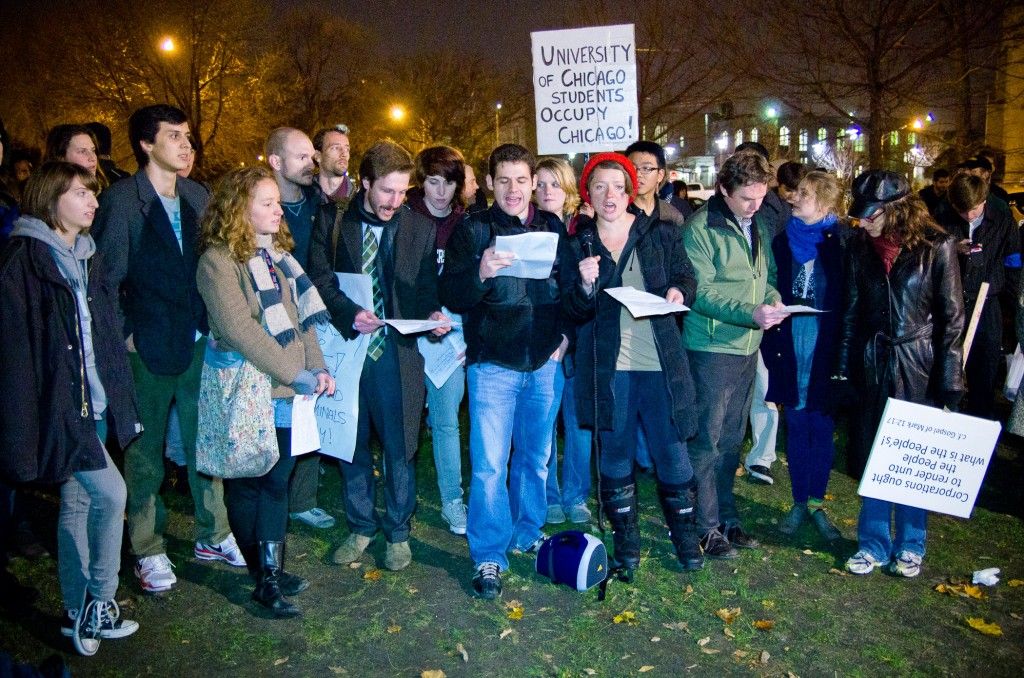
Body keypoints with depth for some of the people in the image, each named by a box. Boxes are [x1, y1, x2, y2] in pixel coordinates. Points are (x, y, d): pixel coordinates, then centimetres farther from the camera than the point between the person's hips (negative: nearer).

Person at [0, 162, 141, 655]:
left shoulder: (88, 256, 12)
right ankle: (99, 602, 8)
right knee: (110, 493, -11)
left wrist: (119, 400, 12)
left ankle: (78, 613, 26)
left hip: (92, 403, 8)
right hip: (57, 405, -8)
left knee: (77, 502, 14)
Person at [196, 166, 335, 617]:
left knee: (277, 481, 10)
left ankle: (271, 572, 20)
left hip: (285, 393, 7)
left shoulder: (277, 252, 14)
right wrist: (295, 374, -18)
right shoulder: (218, 260, -10)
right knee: (248, 484, 7)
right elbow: (240, 331, -19)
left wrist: (318, 367, 1)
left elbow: (302, 315, 14)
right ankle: (263, 574, 18)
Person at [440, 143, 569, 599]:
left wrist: (565, 333, 2)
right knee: (490, 464, -3)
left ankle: (527, 535, 32)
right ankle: (488, 557, 10)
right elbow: (451, 296, -10)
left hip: (545, 362, 4)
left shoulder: (553, 228, 9)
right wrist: (480, 274, -29)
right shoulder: (473, 230, -1)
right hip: (493, 364, -3)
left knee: (535, 458, 15)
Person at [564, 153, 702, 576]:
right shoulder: (579, 244, 4)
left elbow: (686, 276, 12)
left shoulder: (661, 234, 3)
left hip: (661, 362, 0)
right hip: (608, 365, 1)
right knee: (615, 456, 10)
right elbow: (575, 312, -1)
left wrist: (678, 290, -11)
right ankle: (626, 544, 26)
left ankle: (686, 537, 27)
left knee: (672, 454, 5)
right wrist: (586, 286, -22)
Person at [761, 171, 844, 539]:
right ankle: (799, 501, 21)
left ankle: (816, 501, 22)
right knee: (796, 424, 10)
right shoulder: (784, 238, 5)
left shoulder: (840, 242, -5)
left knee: (822, 424, 7)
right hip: (790, 340, 2)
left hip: (825, 343, -2)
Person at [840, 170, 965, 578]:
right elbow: (852, 310, 6)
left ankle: (909, 547, 23)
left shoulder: (936, 246, -9)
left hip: (920, 367, -3)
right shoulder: (860, 246, 1)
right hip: (873, 364, 3)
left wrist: (948, 380, -8)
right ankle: (874, 544, 21)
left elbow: (952, 316, -6)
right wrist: (846, 368, 3)